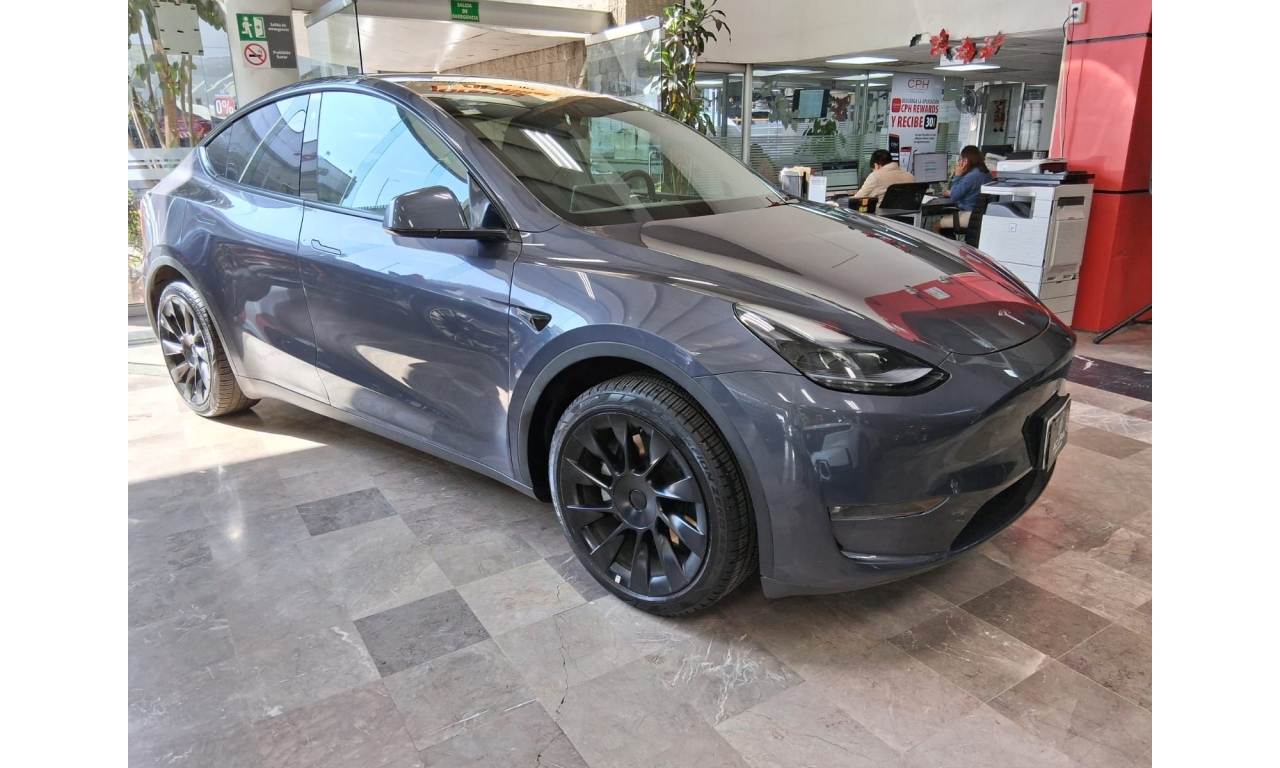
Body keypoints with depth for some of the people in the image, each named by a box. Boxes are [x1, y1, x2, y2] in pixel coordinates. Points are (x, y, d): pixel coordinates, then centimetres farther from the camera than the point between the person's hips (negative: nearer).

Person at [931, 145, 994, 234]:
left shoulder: (971, 176, -19)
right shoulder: (986, 173, 11)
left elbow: (954, 197, -16)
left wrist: (957, 175, -9)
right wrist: (952, 192, 20)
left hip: (970, 216, -10)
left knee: (934, 226, -6)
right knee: (943, 219, 23)